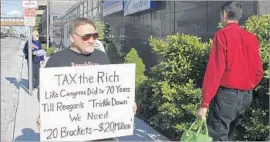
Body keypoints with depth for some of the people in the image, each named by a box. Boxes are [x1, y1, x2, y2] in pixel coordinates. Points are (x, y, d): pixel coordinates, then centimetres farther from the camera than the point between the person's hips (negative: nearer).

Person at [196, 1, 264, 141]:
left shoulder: (223, 35, -10)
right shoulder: (252, 38, 9)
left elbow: (214, 70, -16)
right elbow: (258, 72, 10)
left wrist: (205, 103, -15)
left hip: (226, 95, -7)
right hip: (246, 96, 7)